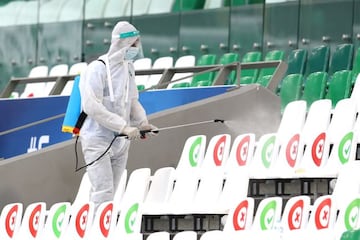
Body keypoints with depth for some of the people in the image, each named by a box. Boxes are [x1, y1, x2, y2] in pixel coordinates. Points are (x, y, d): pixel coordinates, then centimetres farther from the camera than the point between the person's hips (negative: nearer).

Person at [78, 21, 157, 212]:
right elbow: (92, 106, -22)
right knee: (104, 193, -15)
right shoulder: (98, 69, -15)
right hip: (97, 140, -8)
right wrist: (124, 126, -25)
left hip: (120, 142, 8)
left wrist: (141, 122, 0)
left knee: (108, 193, 10)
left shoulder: (128, 67, 10)